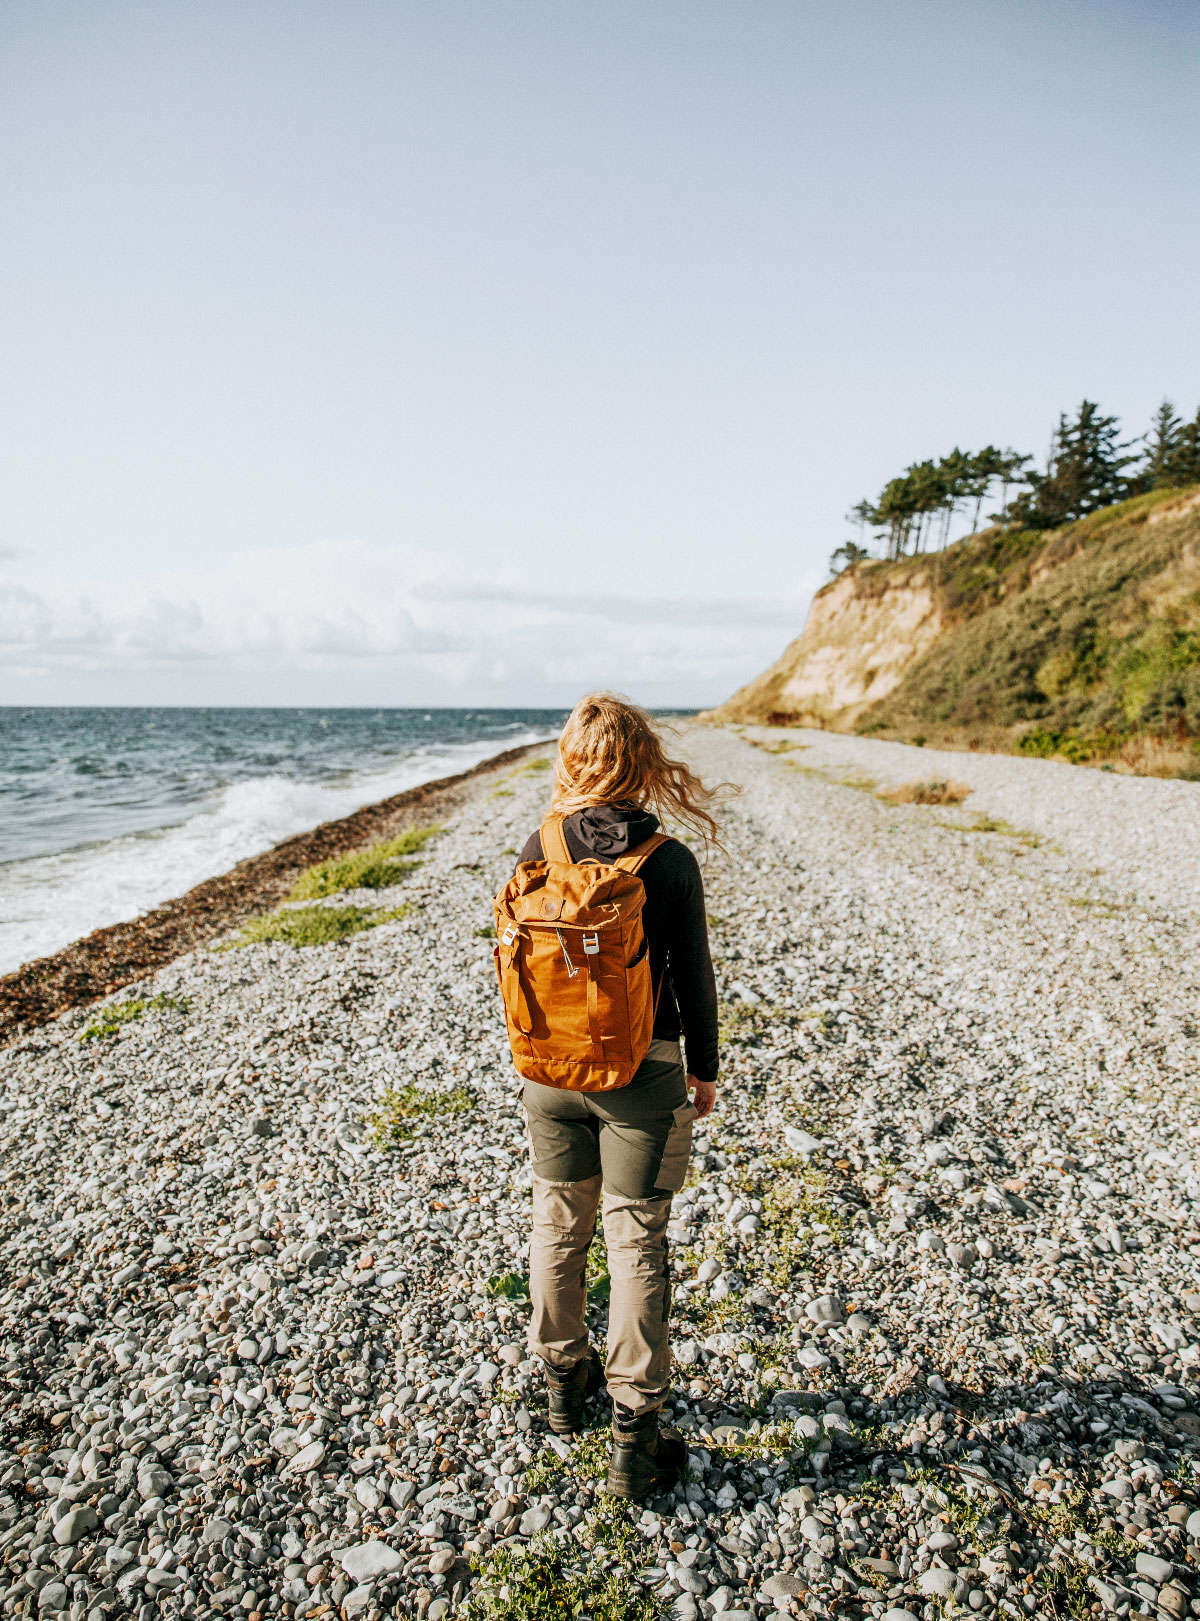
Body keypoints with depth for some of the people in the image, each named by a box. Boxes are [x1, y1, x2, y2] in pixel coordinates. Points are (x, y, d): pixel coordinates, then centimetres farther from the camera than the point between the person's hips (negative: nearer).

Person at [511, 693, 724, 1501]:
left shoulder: (540, 848, -8)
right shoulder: (671, 861, -15)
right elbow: (692, 978, -9)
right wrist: (705, 1070, 5)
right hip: (640, 1073, -3)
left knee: (559, 1224, 21)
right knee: (637, 1241, 10)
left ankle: (565, 1381, 41)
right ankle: (636, 1437, 20)